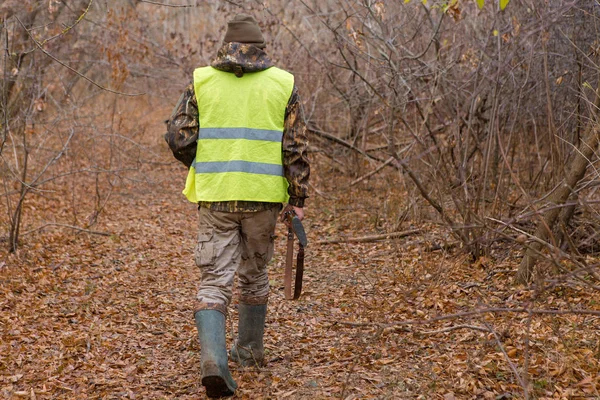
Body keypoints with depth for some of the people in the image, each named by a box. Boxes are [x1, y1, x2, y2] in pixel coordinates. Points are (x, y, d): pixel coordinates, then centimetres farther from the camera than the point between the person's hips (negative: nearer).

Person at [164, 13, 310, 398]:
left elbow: (178, 138, -1)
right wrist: (298, 199, 2)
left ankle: (214, 359, -17)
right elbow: (296, 147, -3)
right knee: (254, 274, 19)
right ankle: (249, 349, 34)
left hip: (215, 196, 0)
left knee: (215, 280, 2)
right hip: (263, 196, 1)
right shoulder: (283, 84, 2)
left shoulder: (202, 81, 3)